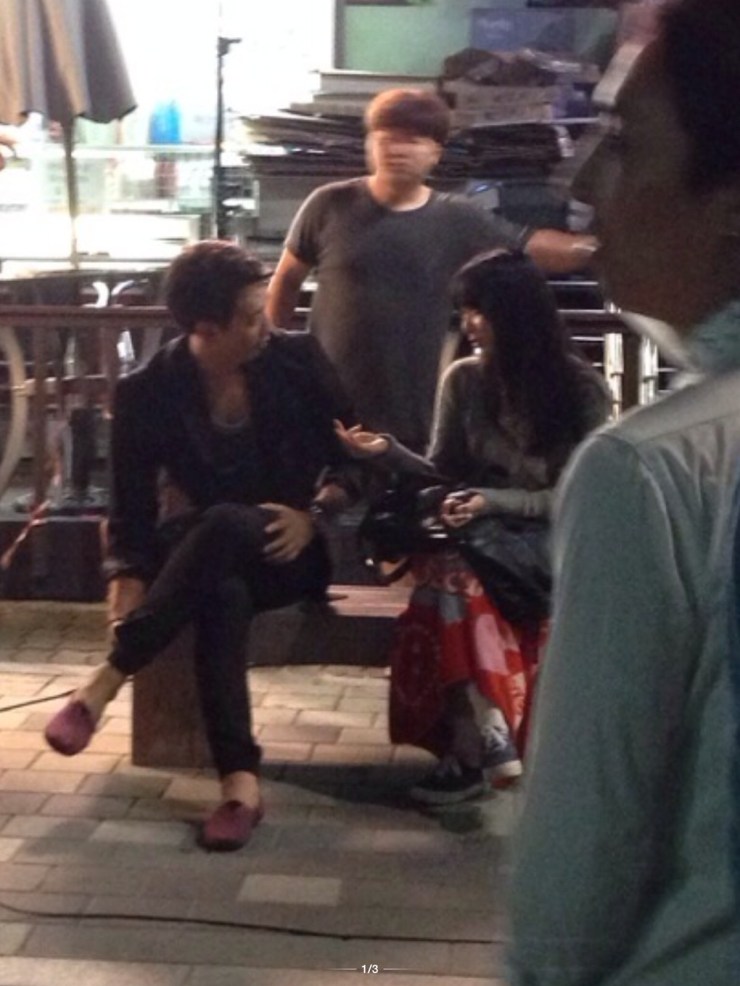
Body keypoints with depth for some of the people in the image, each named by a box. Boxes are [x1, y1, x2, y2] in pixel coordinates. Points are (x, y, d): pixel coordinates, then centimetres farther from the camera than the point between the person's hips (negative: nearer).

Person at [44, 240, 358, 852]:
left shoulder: (298, 360, -7)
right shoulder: (148, 392, -9)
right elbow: (132, 512, -10)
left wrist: (315, 514, -16)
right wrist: (128, 590, -27)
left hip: (289, 554, 0)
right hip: (204, 560, 0)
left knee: (225, 526, -37)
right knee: (221, 593, -39)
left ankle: (107, 682, -37)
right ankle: (241, 780, -45)